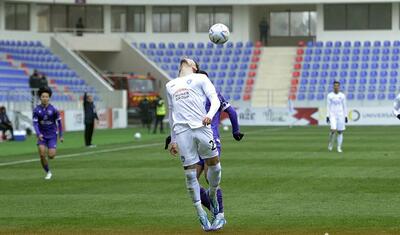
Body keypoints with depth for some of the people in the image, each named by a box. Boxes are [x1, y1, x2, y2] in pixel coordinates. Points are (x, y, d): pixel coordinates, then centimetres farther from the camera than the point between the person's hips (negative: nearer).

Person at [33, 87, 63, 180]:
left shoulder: (53, 109, -9)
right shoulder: (36, 110, -6)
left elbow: (59, 122, 1)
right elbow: (35, 123, -10)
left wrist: (61, 135, 2)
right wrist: (38, 134, -27)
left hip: (52, 135, -1)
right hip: (42, 136, 1)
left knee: (51, 156, -11)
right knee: (42, 155, -11)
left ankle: (51, 151, 27)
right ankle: (48, 172, 9)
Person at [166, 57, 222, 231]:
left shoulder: (200, 79, 15)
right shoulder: (170, 85, 27)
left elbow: (215, 99, 2)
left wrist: (210, 115, -19)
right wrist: (173, 140, 24)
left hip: (201, 127, -2)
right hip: (182, 131, 2)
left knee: (214, 164, -2)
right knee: (190, 172, -4)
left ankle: (212, 197, 26)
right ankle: (201, 215, -1)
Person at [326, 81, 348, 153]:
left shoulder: (342, 95, 3)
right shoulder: (330, 95, 0)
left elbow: (344, 106, 6)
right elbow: (328, 106, 1)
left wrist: (346, 116, 2)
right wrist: (327, 116, -5)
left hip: (341, 115, 2)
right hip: (332, 115, -2)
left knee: (340, 132, 2)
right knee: (333, 130, -18)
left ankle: (339, 148, 10)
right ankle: (331, 143, 8)